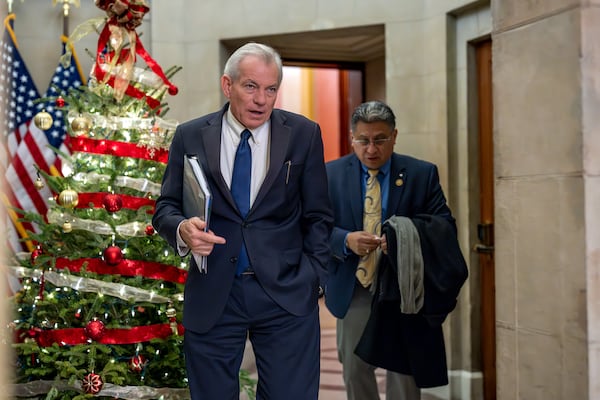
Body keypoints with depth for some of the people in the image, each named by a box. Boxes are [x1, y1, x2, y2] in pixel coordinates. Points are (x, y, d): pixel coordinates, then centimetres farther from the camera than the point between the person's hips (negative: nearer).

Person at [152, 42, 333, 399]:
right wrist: (182, 228, -17)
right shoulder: (191, 137, 2)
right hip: (212, 297, 1)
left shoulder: (304, 134, 2)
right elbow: (166, 208, 6)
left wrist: (315, 279, -3)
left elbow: (318, 217, 5)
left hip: (286, 294, 0)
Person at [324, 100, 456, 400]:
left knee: (404, 374, 5)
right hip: (352, 291, 1)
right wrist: (347, 240, -24)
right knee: (355, 370, 12)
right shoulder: (331, 174, 1)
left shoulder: (422, 174, -1)